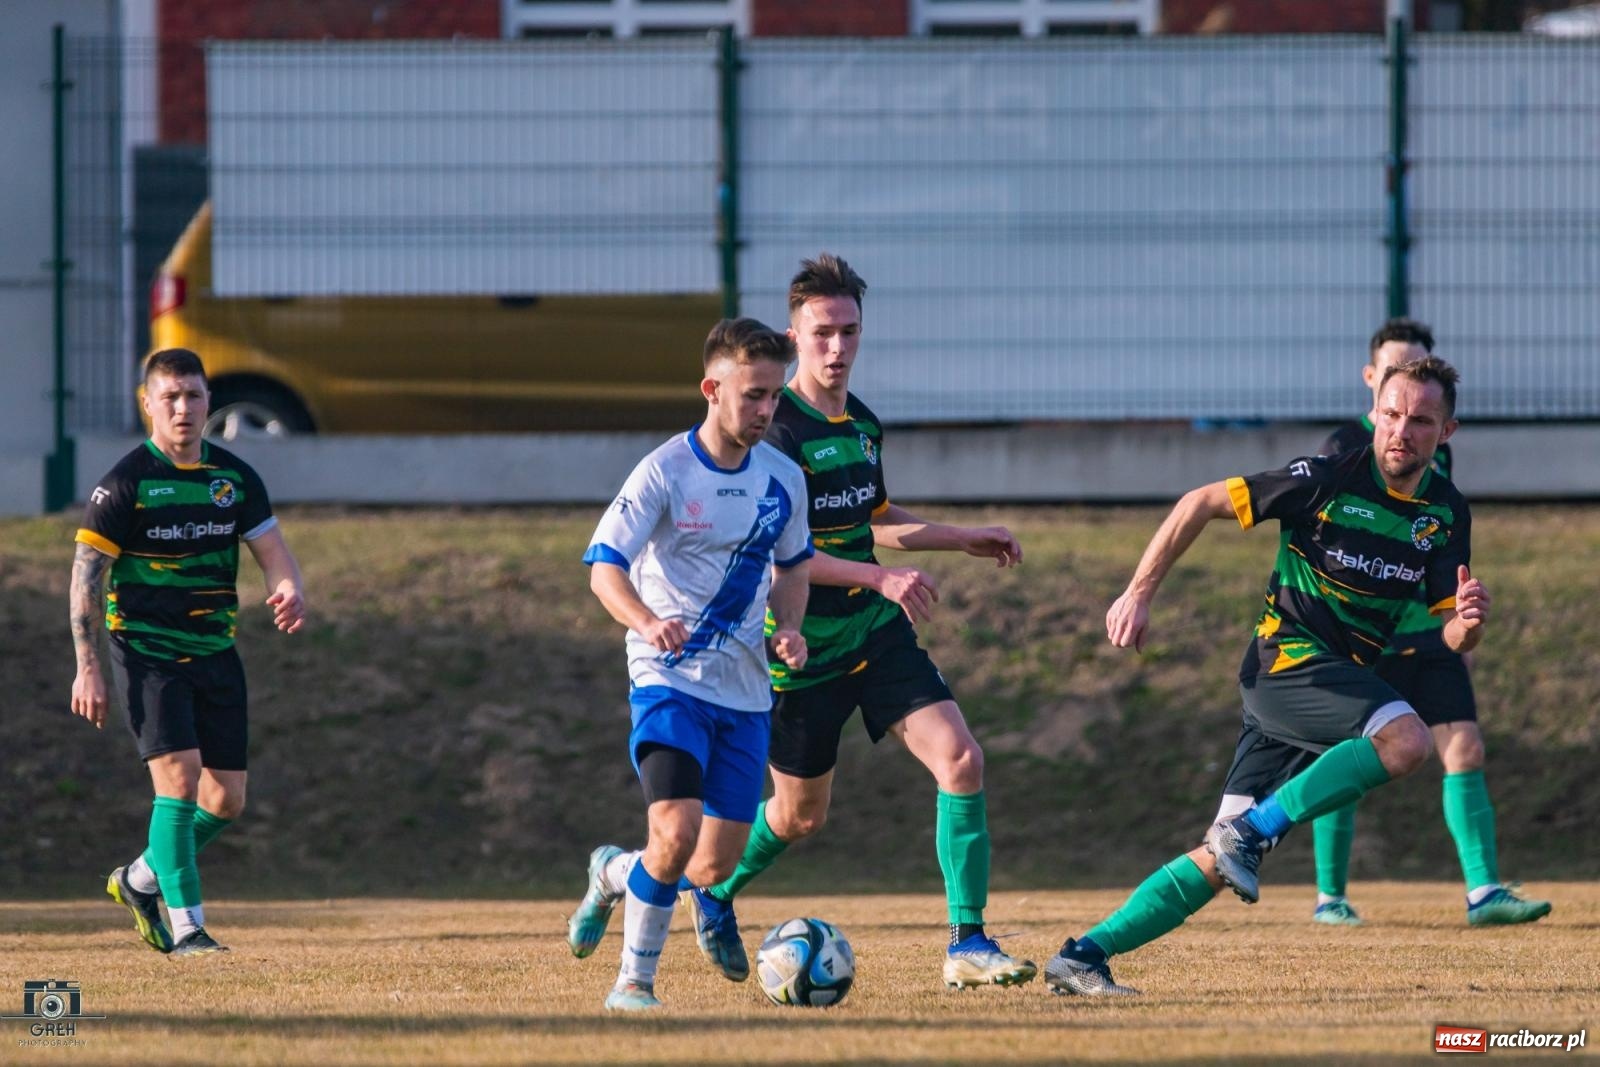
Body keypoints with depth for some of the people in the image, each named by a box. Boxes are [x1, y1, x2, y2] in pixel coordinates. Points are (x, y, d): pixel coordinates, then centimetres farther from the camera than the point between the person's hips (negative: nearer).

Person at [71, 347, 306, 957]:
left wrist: (290, 590, -18)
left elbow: (271, 547, 6)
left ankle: (140, 881, 28)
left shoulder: (234, 478, 7)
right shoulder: (126, 482, -8)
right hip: (147, 651, -5)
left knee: (227, 798, 4)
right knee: (180, 774, -19)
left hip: (215, 652, 5)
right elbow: (86, 573, -7)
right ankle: (184, 925, -13)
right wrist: (87, 667, -12)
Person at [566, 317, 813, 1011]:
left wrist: (789, 629, 2)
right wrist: (647, 622, -36)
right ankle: (634, 982, -3)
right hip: (670, 678, -5)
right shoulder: (665, 473, -12)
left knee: (716, 866, 4)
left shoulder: (782, 479, 5)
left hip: (745, 692, 5)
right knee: (677, 836, -22)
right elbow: (604, 566, -16)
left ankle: (614, 874, 35)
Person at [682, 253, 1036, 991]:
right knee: (801, 815, 9)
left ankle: (968, 943, -11)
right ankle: (715, 890, 41)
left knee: (960, 761, -13)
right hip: (803, 648, -6)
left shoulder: (862, 424, 8)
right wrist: (881, 577, -31)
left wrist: (965, 539, 21)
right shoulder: (777, 429, -17)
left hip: (876, 632, 6)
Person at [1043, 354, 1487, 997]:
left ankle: (1085, 955, 4)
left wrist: (1467, 622, -18)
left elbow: (1450, 636, 7)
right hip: (1288, 658, -6)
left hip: (1344, 675, 6)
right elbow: (1202, 503, -5)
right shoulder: (1327, 481, -11)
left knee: (1224, 859, 1)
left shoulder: (1446, 514, 6)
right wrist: (1139, 594, -8)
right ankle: (1252, 829, -22)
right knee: (1406, 740, -31)